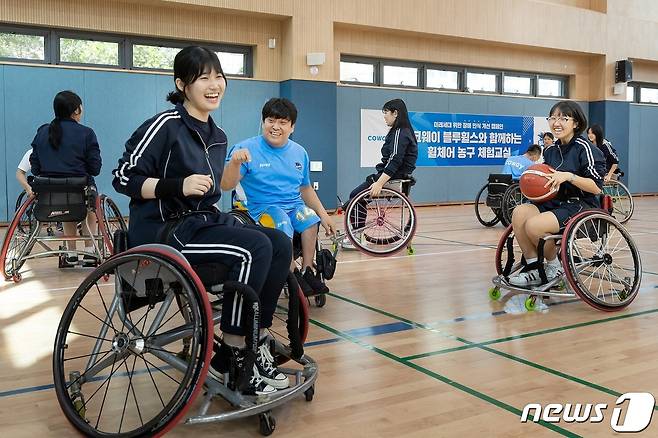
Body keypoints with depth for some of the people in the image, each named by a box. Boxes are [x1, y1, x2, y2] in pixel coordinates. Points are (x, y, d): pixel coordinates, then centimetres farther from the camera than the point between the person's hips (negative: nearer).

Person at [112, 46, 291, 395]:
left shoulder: (217, 137, 14)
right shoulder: (166, 125, -10)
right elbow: (123, 178, -11)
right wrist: (178, 185, -22)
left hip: (201, 221, 8)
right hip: (161, 229, -8)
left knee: (279, 244, -12)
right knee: (254, 248, -26)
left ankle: (255, 344, -3)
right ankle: (229, 357, -14)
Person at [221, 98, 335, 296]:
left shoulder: (299, 152, 11)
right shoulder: (247, 149, -6)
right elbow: (226, 186, -15)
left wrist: (323, 214, 14)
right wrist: (234, 162, -33)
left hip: (295, 205, 4)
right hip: (263, 207, -4)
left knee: (311, 218, -27)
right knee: (281, 221, -33)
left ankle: (307, 271, -13)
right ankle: (294, 276, -16)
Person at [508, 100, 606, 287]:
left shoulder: (585, 148, -8)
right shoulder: (550, 151, 13)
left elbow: (596, 187, -13)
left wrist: (568, 176, -23)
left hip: (581, 206, -7)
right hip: (554, 203, 7)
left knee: (534, 224, -28)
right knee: (520, 212, -20)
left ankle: (554, 267, -3)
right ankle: (533, 268, -12)